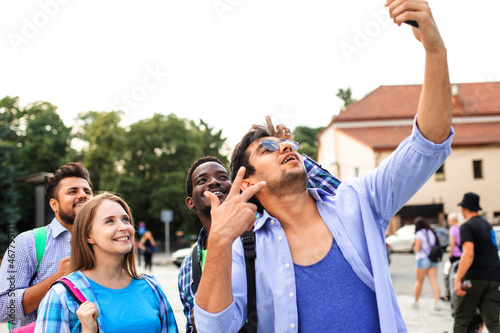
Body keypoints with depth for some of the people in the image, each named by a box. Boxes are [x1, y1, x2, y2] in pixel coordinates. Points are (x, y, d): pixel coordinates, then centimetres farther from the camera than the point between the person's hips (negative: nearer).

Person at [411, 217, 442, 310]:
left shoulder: (419, 234, -9)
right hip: (433, 260, 5)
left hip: (423, 259, -5)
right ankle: (437, 302, -13)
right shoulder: (431, 232, 10)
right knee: (434, 281, -2)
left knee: (419, 282, 6)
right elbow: (437, 244, 11)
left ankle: (416, 301, 18)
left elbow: (417, 248, -14)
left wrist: (414, 247, 6)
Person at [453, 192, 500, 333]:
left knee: (461, 321, 3)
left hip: (474, 278, -7)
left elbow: (469, 253, -21)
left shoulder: (467, 227, -6)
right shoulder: (487, 224, 19)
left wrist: (458, 279, -25)